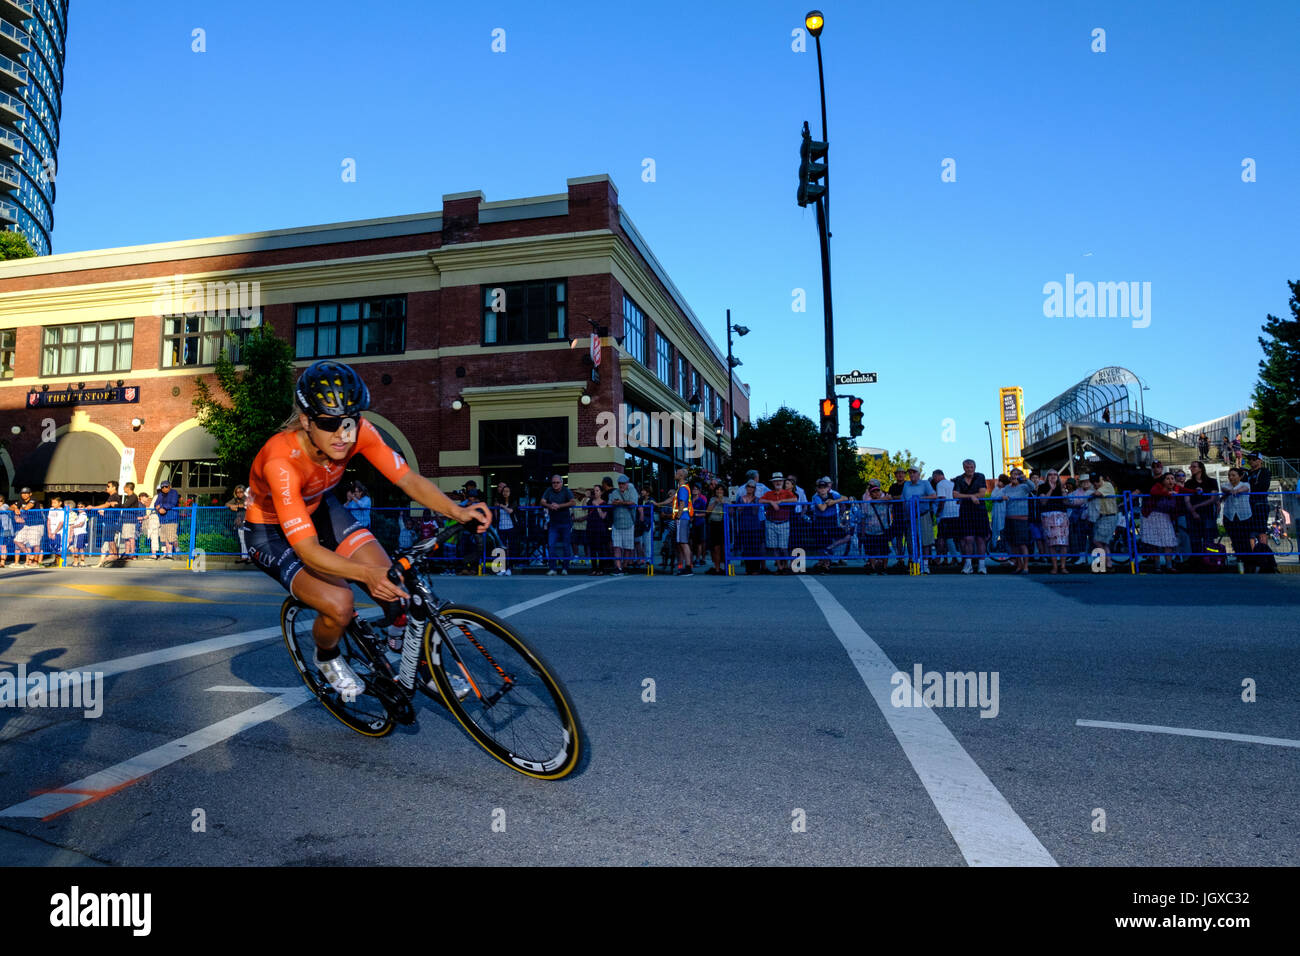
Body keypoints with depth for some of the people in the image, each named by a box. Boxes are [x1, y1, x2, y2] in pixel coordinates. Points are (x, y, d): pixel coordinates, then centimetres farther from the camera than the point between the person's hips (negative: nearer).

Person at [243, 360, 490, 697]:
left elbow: (409, 479, -25)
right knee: (339, 603, -24)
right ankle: (327, 658, 12)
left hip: (318, 509, 5)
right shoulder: (281, 461, -39)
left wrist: (456, 511, -42)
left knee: (391, 582, -11)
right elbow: (308, 550, -41)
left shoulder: (359, 432, -26)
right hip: (272, 531, -4)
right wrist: (366, 573, -56)